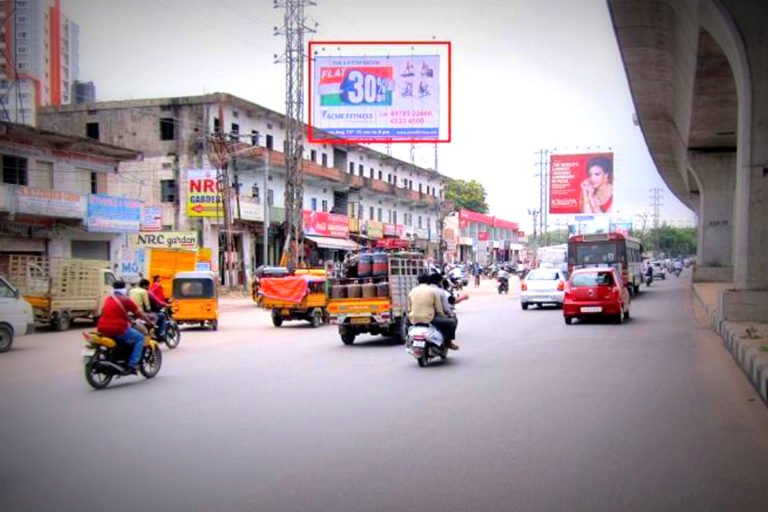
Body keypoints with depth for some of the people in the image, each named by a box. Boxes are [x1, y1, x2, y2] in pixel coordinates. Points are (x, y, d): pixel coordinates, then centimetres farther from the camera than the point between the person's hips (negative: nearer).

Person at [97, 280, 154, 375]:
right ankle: (131, 366, -4)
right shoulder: (126, 300, 1)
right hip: (118, 329, -7)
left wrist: (127, 318, 47)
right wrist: (150, 323, 23)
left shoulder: (108, 299, 18)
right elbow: (140, 314, 8)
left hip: (102, 330, 7)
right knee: (140, 338, 8)